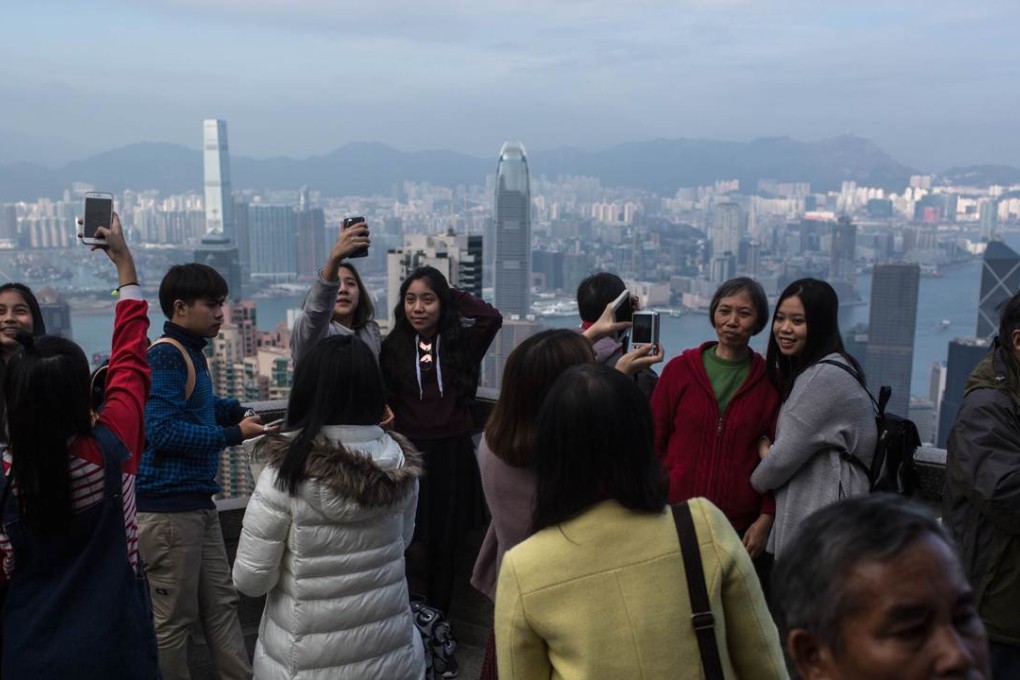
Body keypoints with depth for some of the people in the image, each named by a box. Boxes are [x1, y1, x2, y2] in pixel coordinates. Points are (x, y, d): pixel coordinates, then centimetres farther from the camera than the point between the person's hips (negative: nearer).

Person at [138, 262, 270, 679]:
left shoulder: (189, 352, 12)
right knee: (174, 618, 3)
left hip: (198, 502, 10)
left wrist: (239, 412, 5)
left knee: (221, 604, 16)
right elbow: (164, 431, -24)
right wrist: (234, 434, -19)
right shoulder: (165, 355, -17)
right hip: (169, 507, -10)